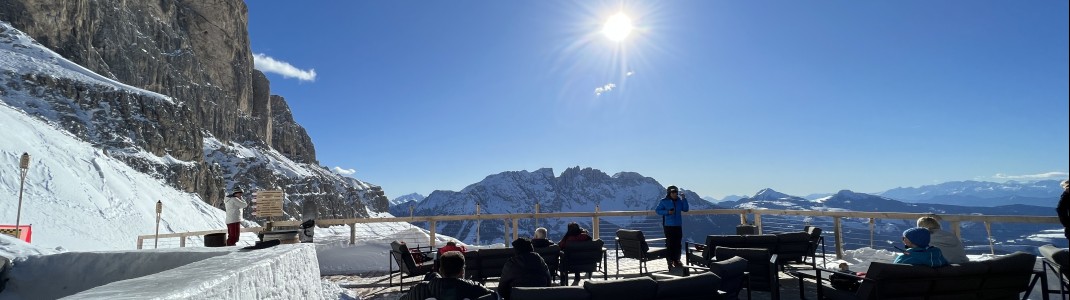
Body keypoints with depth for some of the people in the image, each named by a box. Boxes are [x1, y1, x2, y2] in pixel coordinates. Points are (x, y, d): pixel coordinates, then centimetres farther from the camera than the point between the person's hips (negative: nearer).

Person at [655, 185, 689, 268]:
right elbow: (657, 210, -3)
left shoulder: (679, 201, 8)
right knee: (669, 243, -5)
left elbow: (686, 209, 2)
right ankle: (670, 261, 2)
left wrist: (684, 199, -8)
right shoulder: (664, 201, -3)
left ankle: (676, 260, 17)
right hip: (668, 225, -5)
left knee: (678, 243, 7)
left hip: (678, 225, 5)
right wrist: (667, 212, -16)